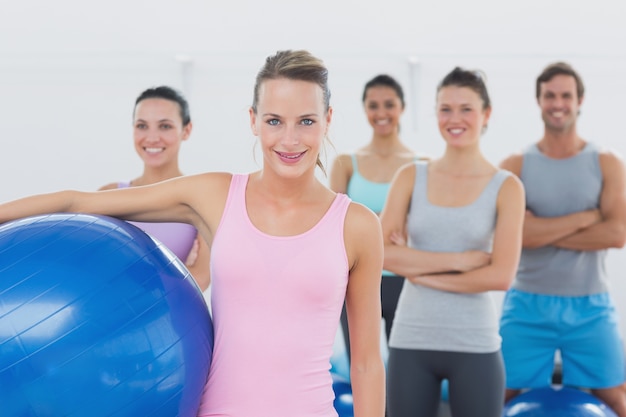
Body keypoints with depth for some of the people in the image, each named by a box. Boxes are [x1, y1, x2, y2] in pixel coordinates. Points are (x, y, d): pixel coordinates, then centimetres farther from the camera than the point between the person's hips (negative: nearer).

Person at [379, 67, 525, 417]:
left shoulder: (506, 187, -1)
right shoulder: (411, 177, 4)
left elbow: (501, 275, -10)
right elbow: (382, 254, -7)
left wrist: (420, 271, -9)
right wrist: (460, 260, -13)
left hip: (475, 346, -1)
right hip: (411, 340, 1)